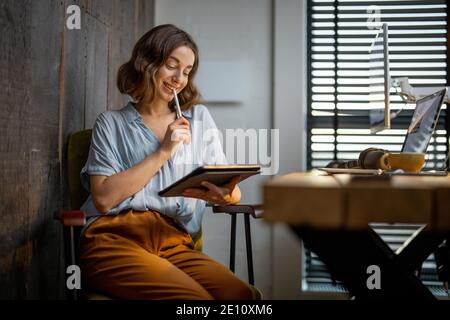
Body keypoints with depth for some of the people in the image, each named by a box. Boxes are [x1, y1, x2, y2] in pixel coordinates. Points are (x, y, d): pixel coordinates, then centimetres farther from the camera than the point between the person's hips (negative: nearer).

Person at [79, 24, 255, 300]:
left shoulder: (199, 118, 20)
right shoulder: (111, 124, 12)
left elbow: (233, 191, 14)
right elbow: (103, 198, -4)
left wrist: (223, 194, -11)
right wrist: (162, 152, -4)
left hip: (174, 244, 3)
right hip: (115, 240, -3)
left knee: (240, 294, -28)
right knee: (194, 296, -33)